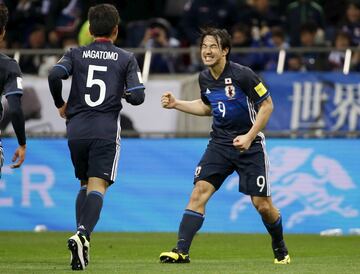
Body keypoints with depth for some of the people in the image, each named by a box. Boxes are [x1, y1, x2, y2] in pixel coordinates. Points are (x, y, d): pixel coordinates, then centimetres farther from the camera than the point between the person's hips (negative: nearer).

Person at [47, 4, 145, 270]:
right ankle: (83, 234, -33)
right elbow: (138, 96, -2)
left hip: (77, 129, 3)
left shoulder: (76, 54, 9)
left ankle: (81, 237, 8)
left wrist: (60, 104, 8)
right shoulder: (126, 58, 6)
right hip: (106, 131, -3)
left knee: (85, 184, 20)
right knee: (97, 186, -9)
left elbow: (55, 75, -8)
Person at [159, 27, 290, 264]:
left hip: (250, 145, -4)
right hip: (220, 143, 4)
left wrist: (249, 136, -18)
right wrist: (176, 104, 10)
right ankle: (181, 250, -19)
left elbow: (267, 105, -10)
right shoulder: (205, 78, 3)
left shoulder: (242, 75, -16)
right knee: (200, 191, -14)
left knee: (262, 204, -1)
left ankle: (280, 249, 26)